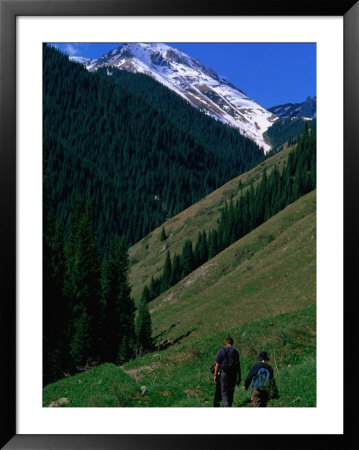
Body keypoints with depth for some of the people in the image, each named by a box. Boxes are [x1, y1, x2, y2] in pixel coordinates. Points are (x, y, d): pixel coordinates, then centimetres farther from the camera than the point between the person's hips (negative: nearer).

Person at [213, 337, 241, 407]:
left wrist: (215, 375, -1)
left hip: (223, 374, -3)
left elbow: (217, 365, -6)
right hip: (233, 375, 3)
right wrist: (239, 377, 11)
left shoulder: (221, 351, -3)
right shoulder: (235, 352, 7)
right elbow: (238, 365, 7)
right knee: (230, 393, 11)